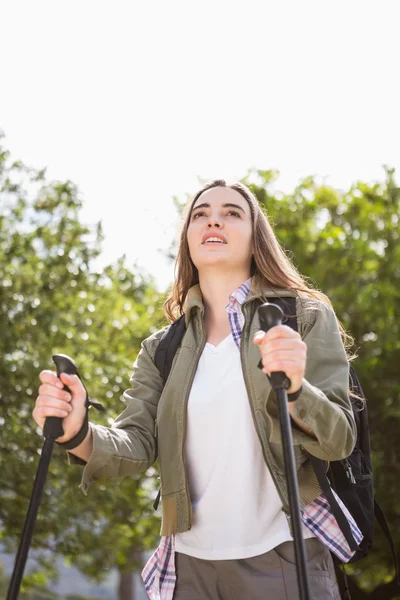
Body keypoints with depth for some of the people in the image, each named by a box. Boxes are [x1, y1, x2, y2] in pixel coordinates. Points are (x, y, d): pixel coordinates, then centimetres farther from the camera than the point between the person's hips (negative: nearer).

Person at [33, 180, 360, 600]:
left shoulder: (307, 317, -1)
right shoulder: (162, 348, 9)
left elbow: (339, 440, -8)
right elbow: (136, 444, -1)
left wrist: (294, 390, -29)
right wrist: (79, 436, -22)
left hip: (284, 558, -3)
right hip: (190, 561, 3)